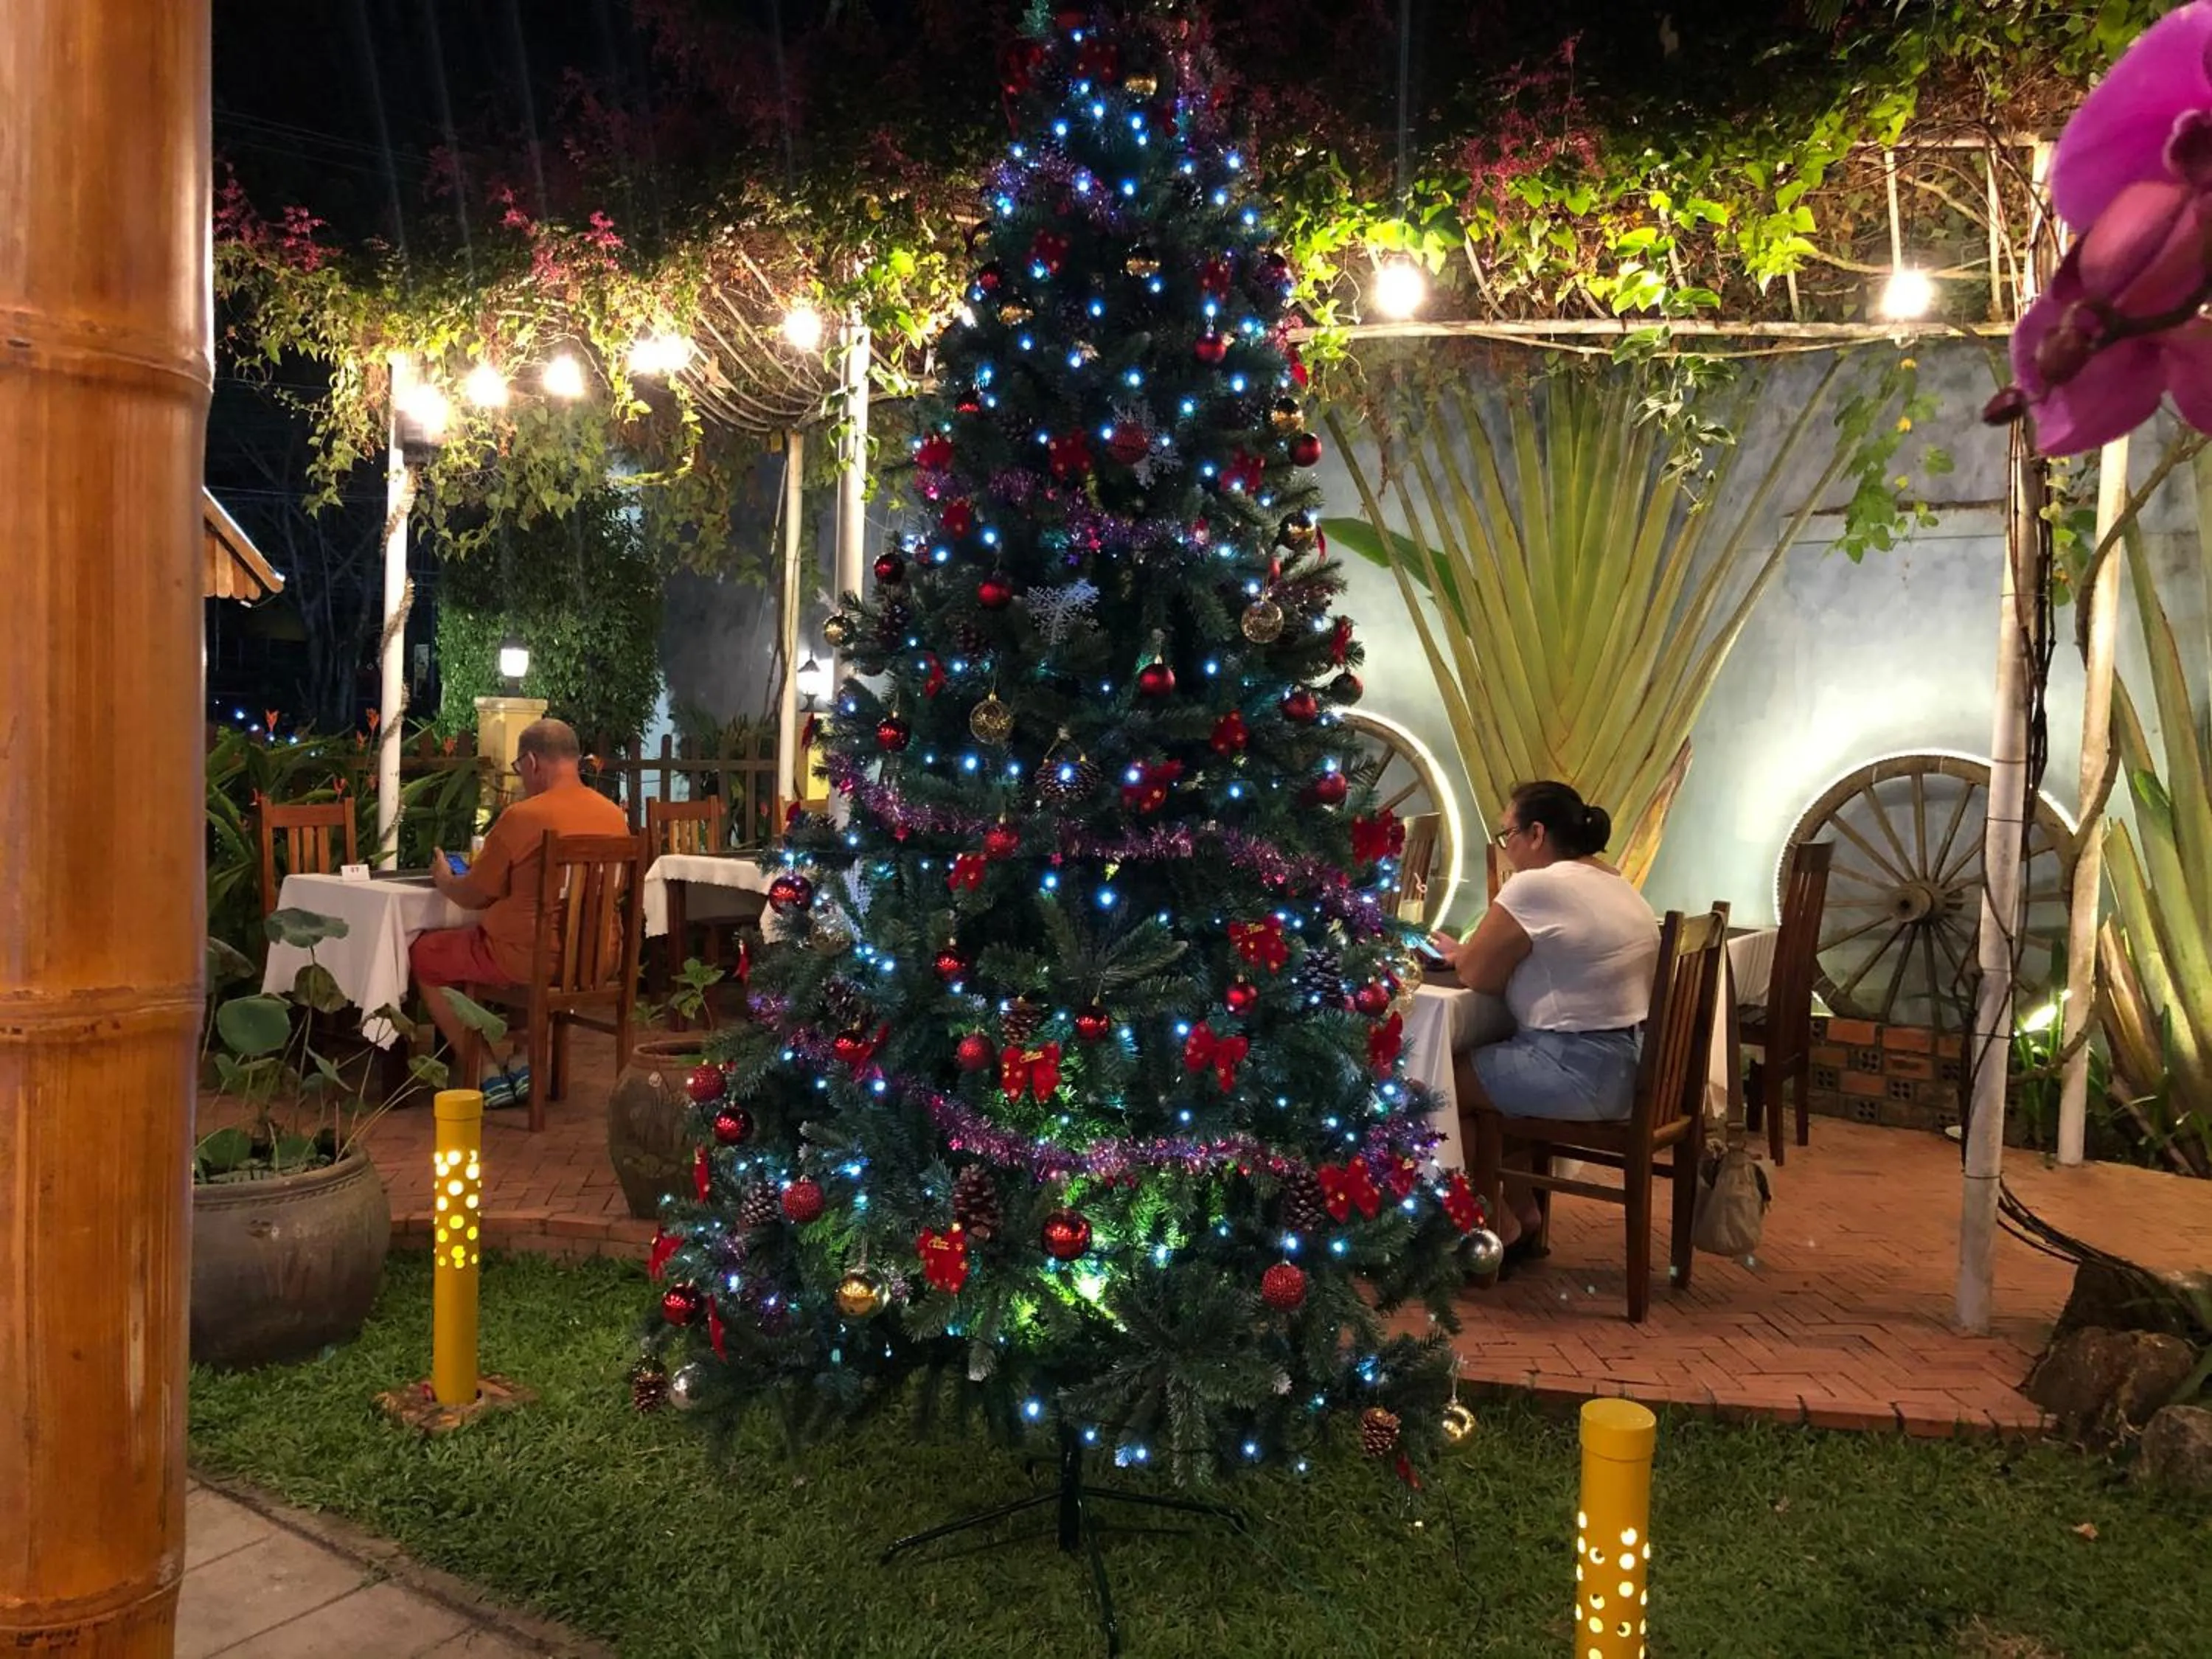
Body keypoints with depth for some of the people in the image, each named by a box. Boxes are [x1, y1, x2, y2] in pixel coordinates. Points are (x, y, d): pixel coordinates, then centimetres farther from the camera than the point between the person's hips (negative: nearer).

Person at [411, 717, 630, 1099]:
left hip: (530, 959, -7)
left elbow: (473, 896, -6)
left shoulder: (522, 817, -16)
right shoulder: (615, 815, 3)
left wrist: (443, 878, 17)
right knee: (473, 945, 34)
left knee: (424, 955, 17)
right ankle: (511, 1061, 24)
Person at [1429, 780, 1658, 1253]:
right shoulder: (1616, 882, 13)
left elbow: (1477, 975, -12)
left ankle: (1500, 1225, 18)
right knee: (1490, 1057, 26)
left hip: (1582, 1072, -10)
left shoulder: (1534, 886, -17)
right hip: (1634, 1064, 10)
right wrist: (1472, 952, 13)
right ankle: (1523, 1213, 29)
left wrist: (1456, 951, 9)